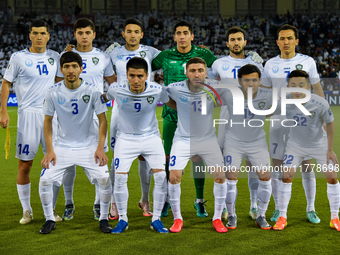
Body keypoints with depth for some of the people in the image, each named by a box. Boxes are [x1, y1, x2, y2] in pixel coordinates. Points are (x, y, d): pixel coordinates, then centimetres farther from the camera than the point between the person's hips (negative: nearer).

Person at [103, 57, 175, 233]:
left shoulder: (157, 91, -17)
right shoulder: (116, 89, -18)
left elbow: (173, 104, 4)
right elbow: (104, 98, 7)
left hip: (151, 137, 0)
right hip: (126, 138, 0)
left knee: (161, 176, -11)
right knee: (120, 177, -11)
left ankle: (156, 219, 6)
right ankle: (122, 219, 10)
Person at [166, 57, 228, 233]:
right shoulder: (175, 89, -16)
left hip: (208, 139, 1)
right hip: (183, 139, -1)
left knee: (220, 176, -6)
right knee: (174, 177, -12)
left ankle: (217, 219, 12)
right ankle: (177, 219, 8)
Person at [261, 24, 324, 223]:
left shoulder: (307, 62, 1)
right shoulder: (270, 65, 5)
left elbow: (317, 89, 7)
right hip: (279, 121, 1)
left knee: (307, 165, 2)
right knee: (277, 165, 2)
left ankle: (311, 209, 14)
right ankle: (278, 209, 14)